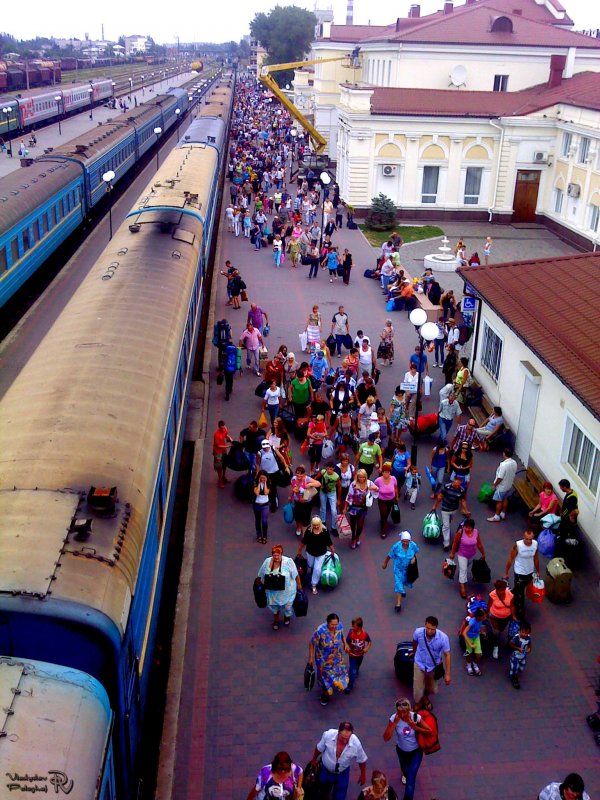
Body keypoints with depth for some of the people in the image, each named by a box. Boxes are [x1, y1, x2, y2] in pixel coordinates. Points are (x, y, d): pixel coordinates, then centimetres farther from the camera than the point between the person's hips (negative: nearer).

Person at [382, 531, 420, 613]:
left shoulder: (413, 545, -24)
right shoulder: (396, 546, -29)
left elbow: (416, 552, 0)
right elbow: (389, 556, -12)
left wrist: (414, 558, -21)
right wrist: (385, 564, 2)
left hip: (409, 568, 3)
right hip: (399, 569, -3)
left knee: (407, 582, 27)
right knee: (399, 585, -7)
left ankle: (403, 589, 63)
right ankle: (398, 604, 5)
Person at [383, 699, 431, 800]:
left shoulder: (416, 717, -28)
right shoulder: (394, 718, -26)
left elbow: (429, 731, -19)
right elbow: (386, 738, -31)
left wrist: (415, 726, -31)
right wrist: (395, 723, -39)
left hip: (416, 751, -2)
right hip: (401, 750, 2)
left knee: (411, 779, -9)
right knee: (405, 769, 31)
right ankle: (405, 774, 68)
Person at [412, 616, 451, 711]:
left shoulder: (443, 637, -30)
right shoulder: (418, 632, -26)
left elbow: (447, 655, -18)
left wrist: (447, 674, -17)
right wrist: (414, 652, 19)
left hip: (434, 666, 0)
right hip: (420, 664, 0)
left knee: (432, 689, 19)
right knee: (418, 690, 4)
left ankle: (425, 697, 56)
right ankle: (418, 703, 40)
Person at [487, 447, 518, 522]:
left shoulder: (504, 465, -33)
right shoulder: (514, 463, -8)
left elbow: (500, 478, -27)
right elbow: (513, 473, 6)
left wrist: (494, 484, -12)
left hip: (502, 486, -8)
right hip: (509, 485, 8)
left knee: (499, 501, 8)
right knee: (505, 499, 23)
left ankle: (497, 517, 21)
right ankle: (503, 514, 37)